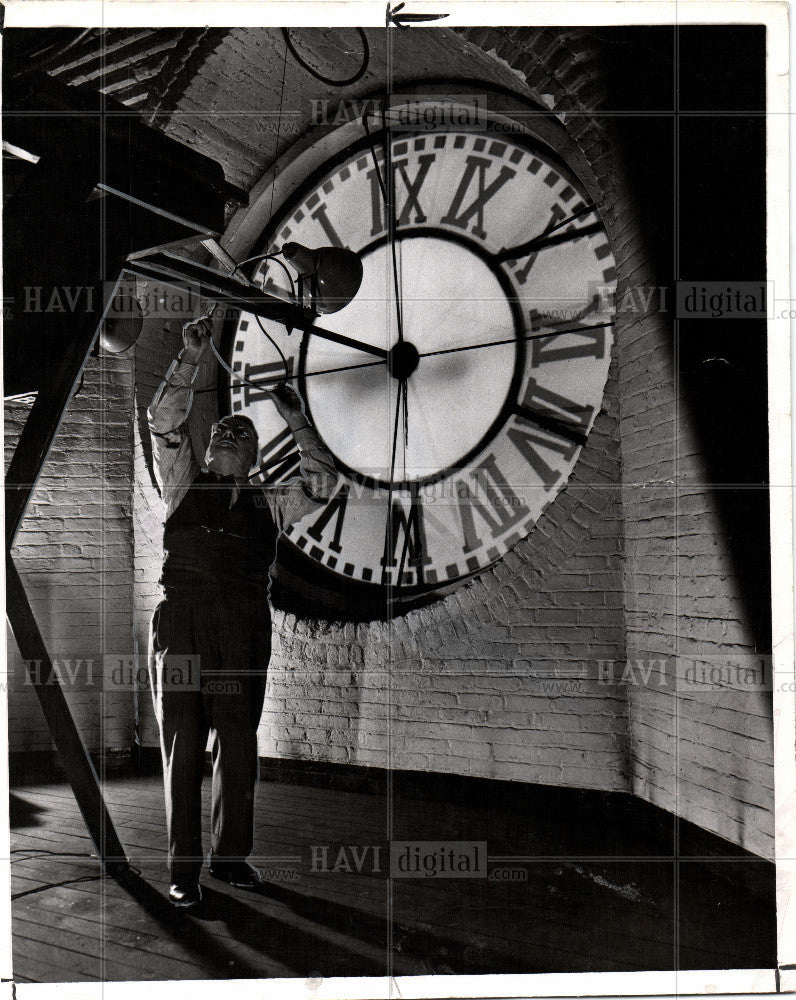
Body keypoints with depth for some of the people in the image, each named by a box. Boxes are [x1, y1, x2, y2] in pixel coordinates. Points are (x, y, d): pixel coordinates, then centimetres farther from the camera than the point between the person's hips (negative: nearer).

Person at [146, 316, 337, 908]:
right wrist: (192, 356, -5)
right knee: (183, 748, -1)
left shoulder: (268, 506, 19)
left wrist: (296, 419, 8)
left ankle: (231, 854, 21)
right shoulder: (184, 487, 13)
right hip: (183, 632, -2)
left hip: (244, 637, 2)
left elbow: (323, 482, 11)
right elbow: (164, 422, 1)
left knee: (238, 751, 6)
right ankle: (184, 869, 7)